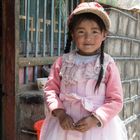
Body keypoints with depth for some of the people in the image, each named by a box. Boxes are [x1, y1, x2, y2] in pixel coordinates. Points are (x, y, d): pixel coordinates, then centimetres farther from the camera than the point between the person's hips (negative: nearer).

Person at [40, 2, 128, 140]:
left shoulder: (108, 65, -7)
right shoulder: (63, 61, -2)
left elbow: (115, 100, -6)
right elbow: (51, 89, 2)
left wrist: (94, 119, -16)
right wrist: (60, 113, -11)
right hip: (64, 123, 2)